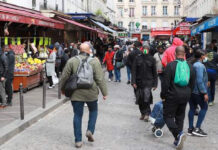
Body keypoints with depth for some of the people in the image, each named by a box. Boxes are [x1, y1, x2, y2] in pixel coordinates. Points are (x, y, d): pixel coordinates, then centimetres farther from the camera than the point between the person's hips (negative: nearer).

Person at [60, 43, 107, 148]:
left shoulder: (72, 61, -1)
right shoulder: (95, 61, -4)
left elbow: (64, 76, 2)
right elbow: (100, 79, -5)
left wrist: (62, 88, 17)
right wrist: (104, 92, 2)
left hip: (76, 94, 1)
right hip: (91, 93, -1)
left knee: (77, 115, 9)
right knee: (93, 110, 24)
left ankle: (78, 140, 11)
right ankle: (90, 130, 9)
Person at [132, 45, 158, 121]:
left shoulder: (151, 59, 2)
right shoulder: (138, 58, 1)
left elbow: (154, 72, 6)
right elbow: (134, 70, 0)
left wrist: (155, 84, 3)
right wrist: (133, 82, -8)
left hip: (148, 81, -2)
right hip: (139, 81, 2)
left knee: (146, 97, -16)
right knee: (140, 99, 7)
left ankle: (147, 113, -1)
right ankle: (142, 113, 24)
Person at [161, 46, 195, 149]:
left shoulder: (170, 65, -12)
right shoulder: (190, 66, 4)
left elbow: (166, 83, -13)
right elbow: (192, 84, 10)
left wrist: (163, 96, -3)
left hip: (172, 96, -5)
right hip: (185, 96, 5)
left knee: (168, 116, 4)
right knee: (180, 117, 16)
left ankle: (178, 134, -17)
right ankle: (178, 141, 20)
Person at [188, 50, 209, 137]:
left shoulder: (193, 64, 12)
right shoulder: (200, 66, -16)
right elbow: (199, 81, -21)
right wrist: (204, 93, -19)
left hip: (191, 90, 9)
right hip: (198, 91, -9)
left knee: (192, 108, 11)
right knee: (204, 107, 2)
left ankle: (190, 129, 14)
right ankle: (197, 129, 0)